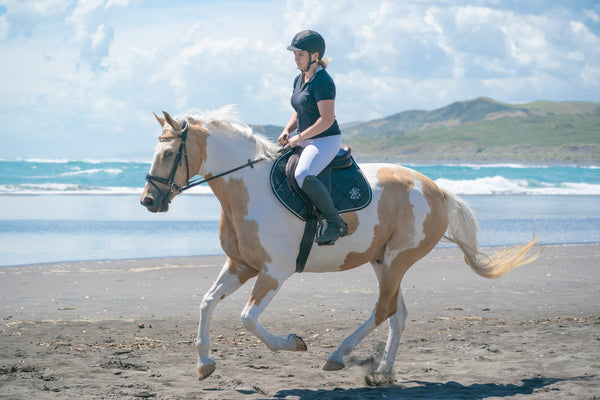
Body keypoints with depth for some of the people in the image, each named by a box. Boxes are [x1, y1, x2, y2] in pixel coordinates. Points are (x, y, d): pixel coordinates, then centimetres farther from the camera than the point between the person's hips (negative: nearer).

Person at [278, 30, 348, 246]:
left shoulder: (322, 82, -17)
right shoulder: (299, 80, 12)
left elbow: (327, 120, -23)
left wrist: (299, 137, -19)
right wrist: (287, 131, 4)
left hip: (326, 140, -10)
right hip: (305, 141, 10)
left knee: (303, 175, -33)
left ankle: (336, 223, -24)